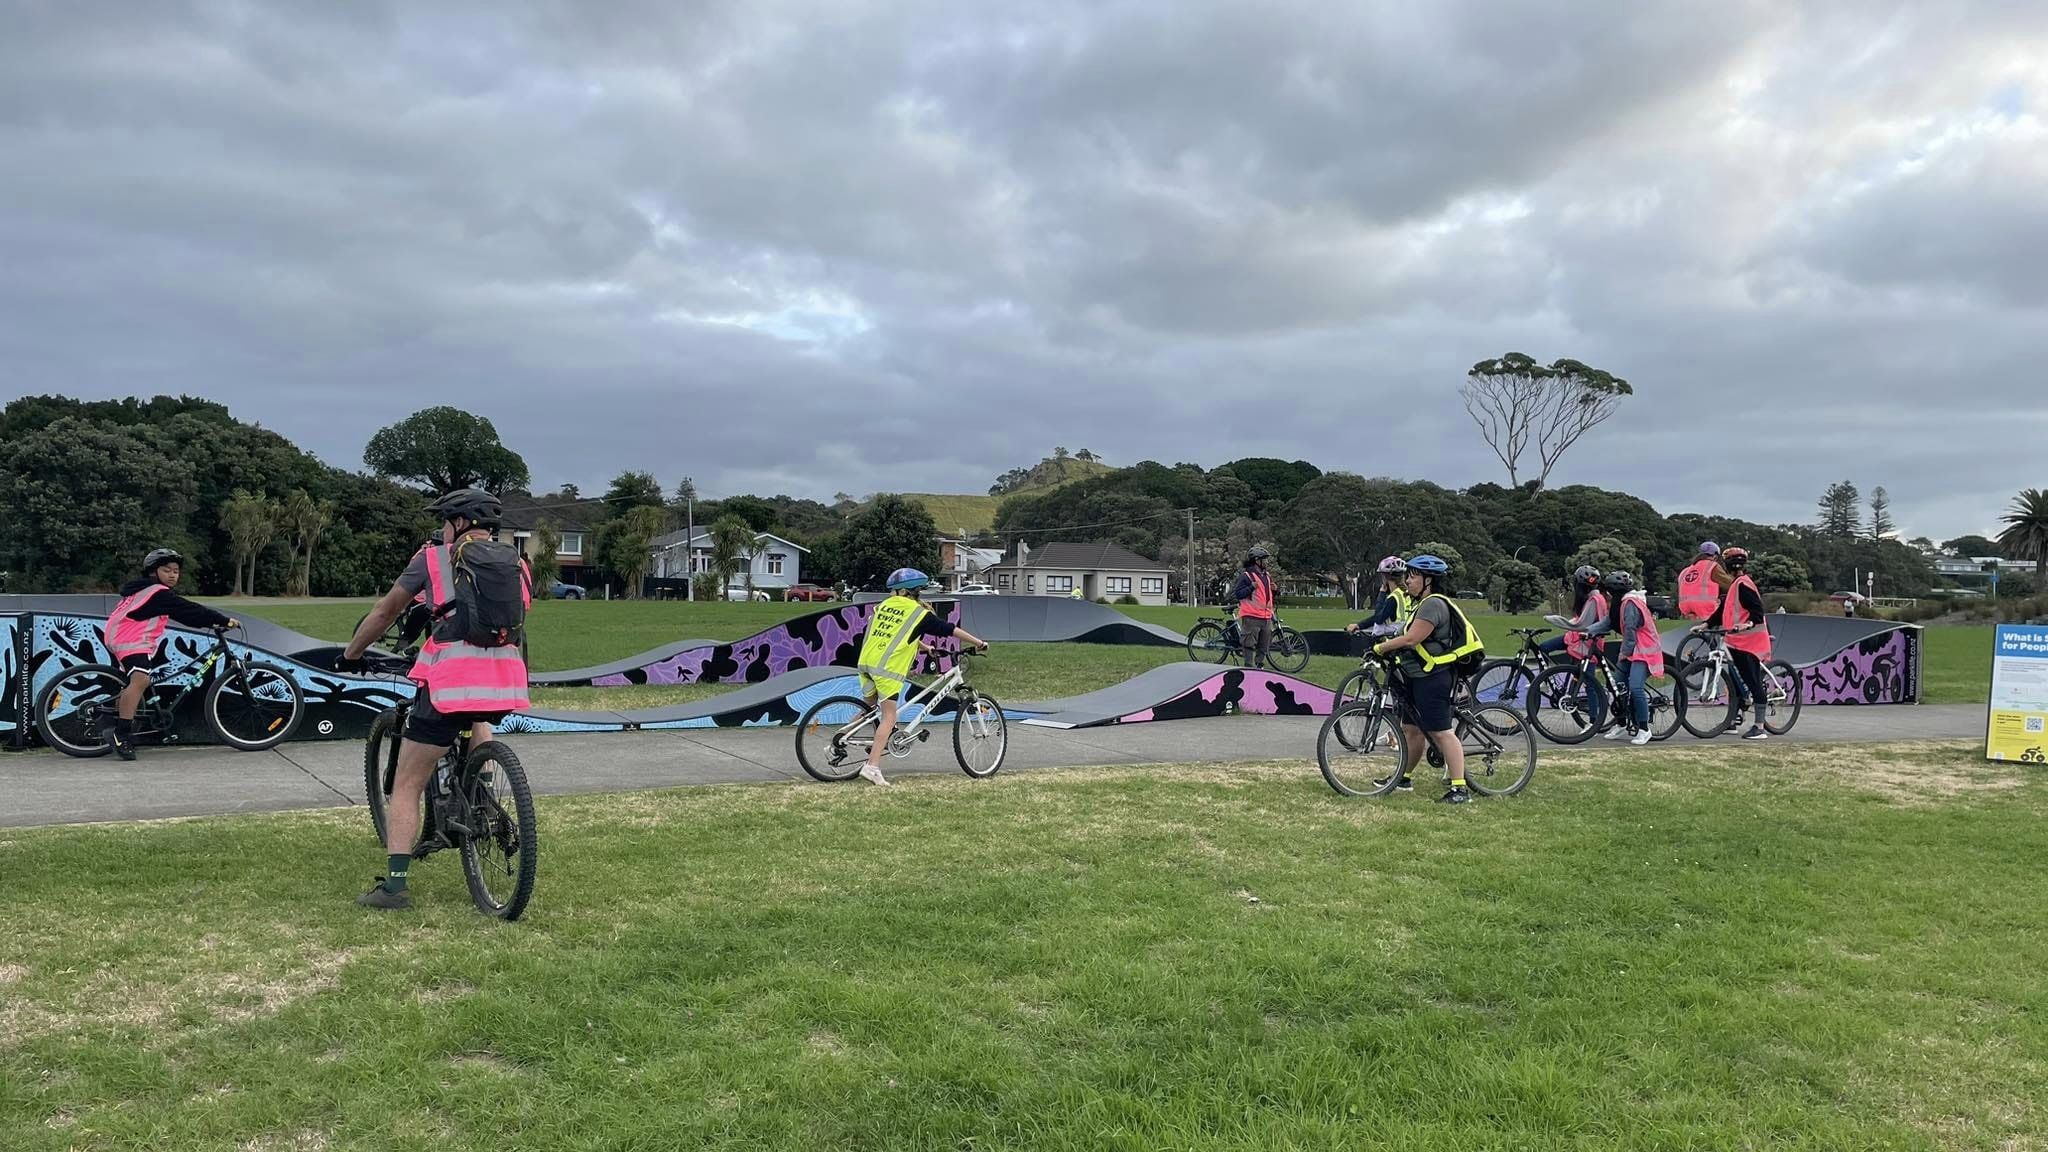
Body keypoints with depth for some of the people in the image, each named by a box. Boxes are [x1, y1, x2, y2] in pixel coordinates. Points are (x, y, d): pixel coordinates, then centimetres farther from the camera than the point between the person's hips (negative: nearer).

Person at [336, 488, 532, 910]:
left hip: (451, 681, -4)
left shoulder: (434, 558, 8)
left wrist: (350, 655, 32)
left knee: (406, 786, 7)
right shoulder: (517, 566, 17)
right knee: (478, 717, 40)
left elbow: (383, 613, 17)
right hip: (507, 684, 4)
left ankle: (394, 884, 3)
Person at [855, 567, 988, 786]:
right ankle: (872, 766, -11)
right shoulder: (918, 612, 4)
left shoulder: (884, 605, 21)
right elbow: (951, 630, 9)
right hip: (888, 667, -6)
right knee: (889, 716, -3)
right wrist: (979, 643, 19)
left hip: (866, 662, 6)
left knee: (869, 706, 27)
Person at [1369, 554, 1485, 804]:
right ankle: (1403, 778, 30)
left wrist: (1381, 648, -15)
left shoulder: (1434, 604, -17)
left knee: (1440, 732, -10)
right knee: (1410, 728, 17)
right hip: (1419, 676, 11)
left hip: (1433, 677, -11)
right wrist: (1390, 644, 8)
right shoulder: (1425, 603, 18)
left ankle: (1460, 788, -9)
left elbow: (1411, 638, -24)